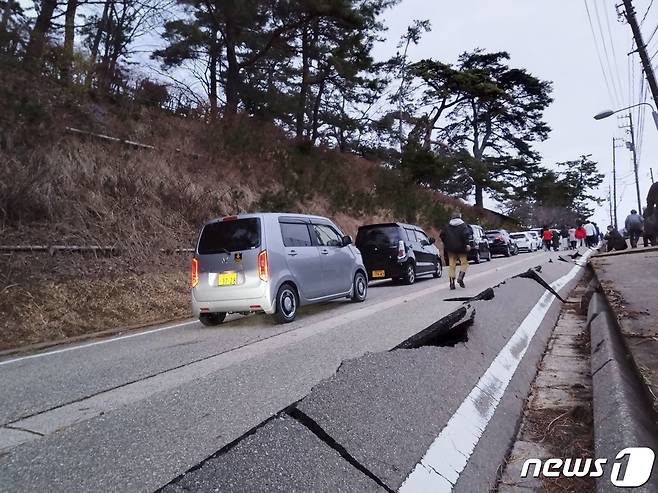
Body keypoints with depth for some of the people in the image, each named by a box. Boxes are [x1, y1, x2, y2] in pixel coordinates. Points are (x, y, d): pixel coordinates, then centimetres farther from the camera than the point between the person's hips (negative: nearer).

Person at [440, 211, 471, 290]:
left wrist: (446, 244, 16)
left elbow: (442, 235, 6)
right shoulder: (463, 225, -4)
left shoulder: (447, 226, 7)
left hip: (450, 249, 3)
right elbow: (466, 234, -18)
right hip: (461, 248, -3)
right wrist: (467, 244, -17)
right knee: (464, 263, 9)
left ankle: (452, 283, 2)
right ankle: (460, 278, -12)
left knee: (451, 265, 5)